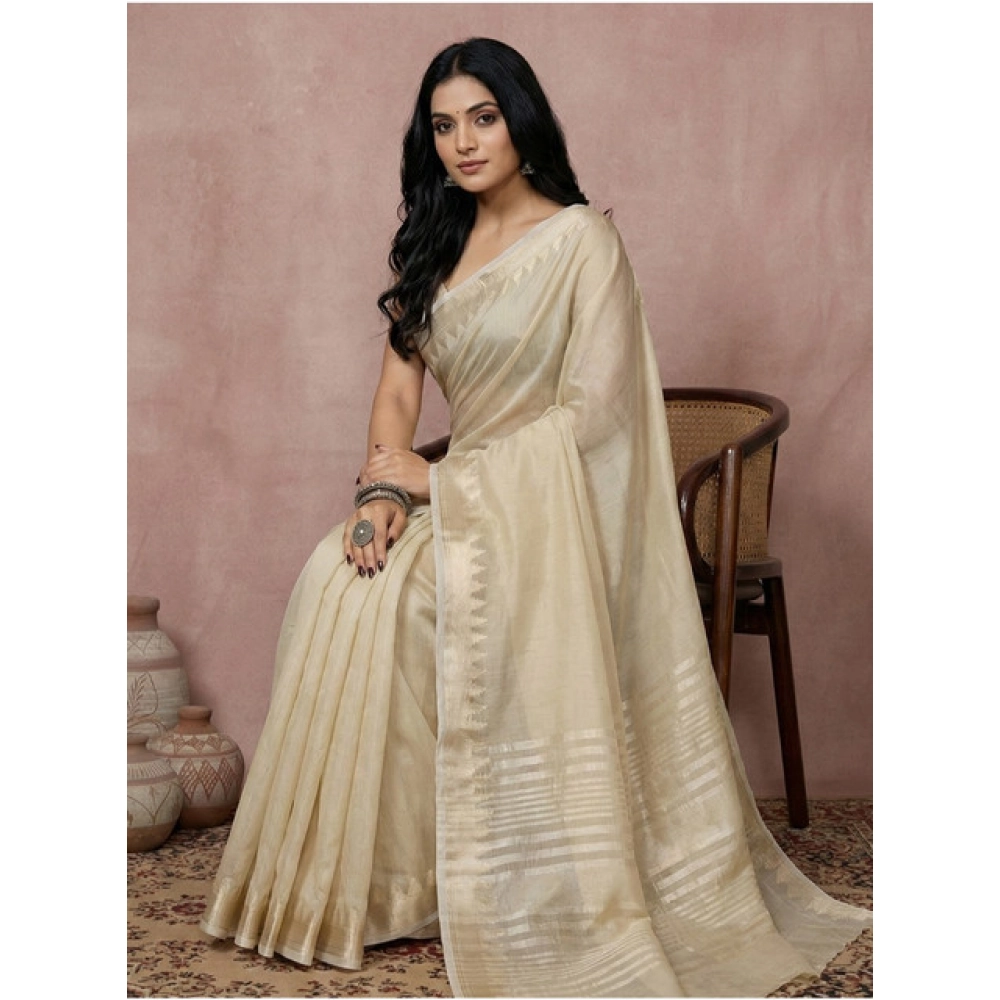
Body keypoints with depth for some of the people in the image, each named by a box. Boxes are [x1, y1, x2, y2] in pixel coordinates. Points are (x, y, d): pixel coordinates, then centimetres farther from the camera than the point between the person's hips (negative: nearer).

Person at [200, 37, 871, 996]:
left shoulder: (580, 240, -6)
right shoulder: (434, 242, 15)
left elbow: (592, 410, -13)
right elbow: (399, 381, 10)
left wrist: (438, 479, -13)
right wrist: (381, 489, -11)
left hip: (549, 506, -6)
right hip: (461, 491, 6)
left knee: (388, 598, -29)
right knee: (336, 574, -22)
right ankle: (347, 875, -13)